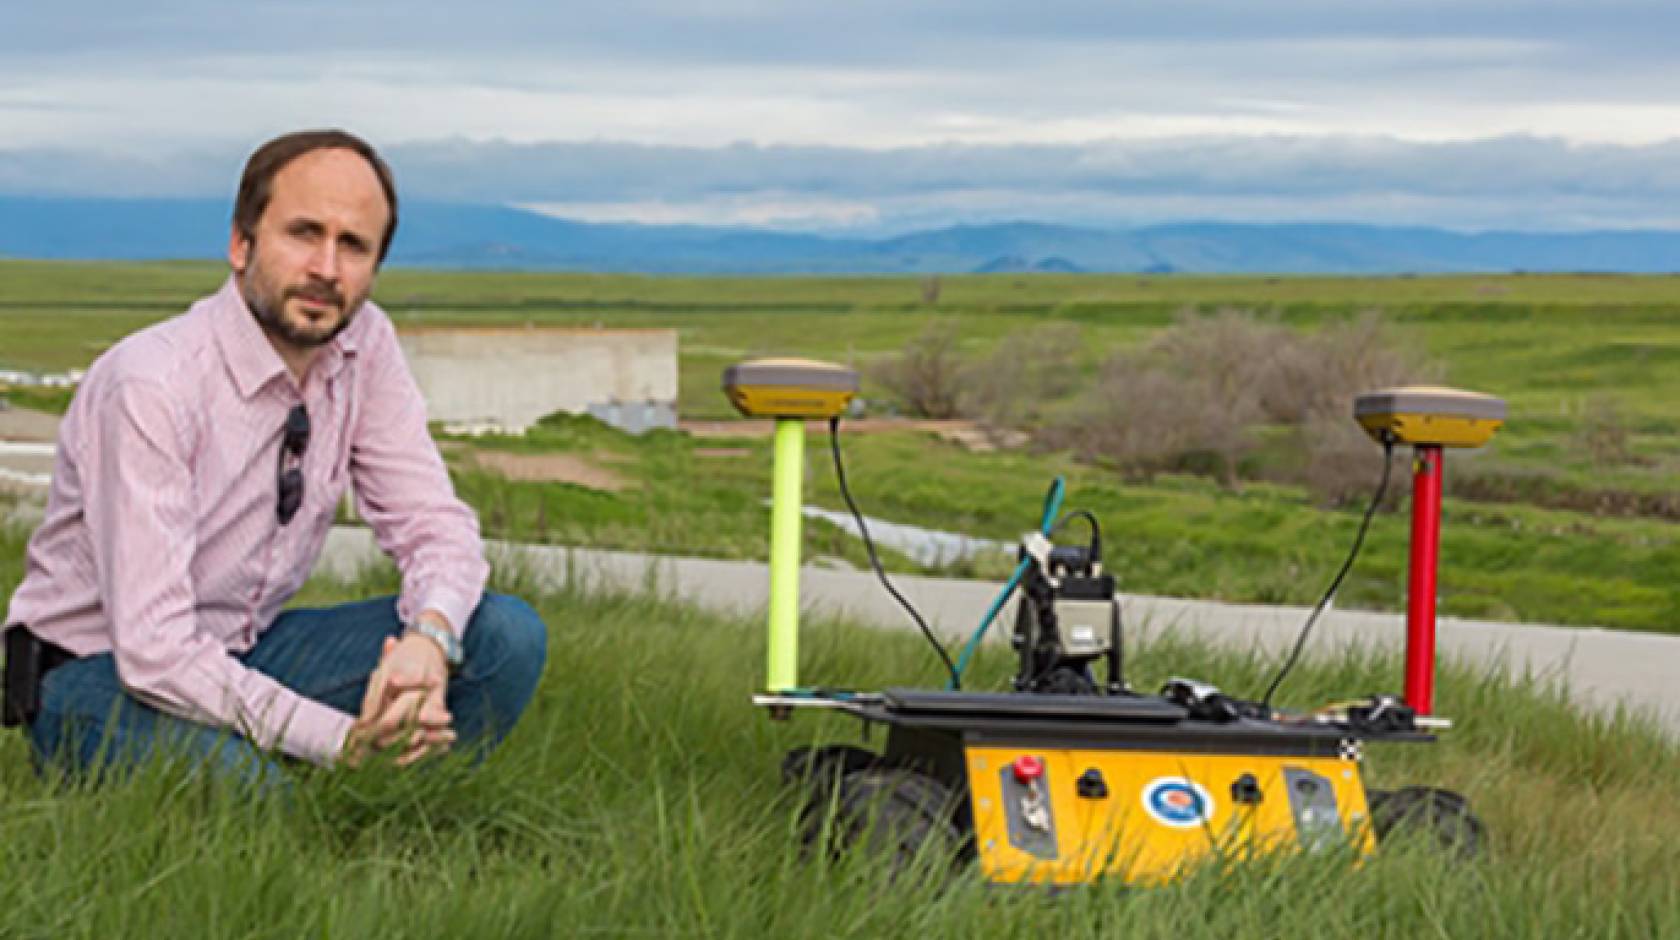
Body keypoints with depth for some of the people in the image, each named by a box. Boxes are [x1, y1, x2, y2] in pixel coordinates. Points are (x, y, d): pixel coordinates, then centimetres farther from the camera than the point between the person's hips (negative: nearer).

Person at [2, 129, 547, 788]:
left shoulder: (364, 344, -5)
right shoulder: (149, 384, -25)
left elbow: (433, 522, -2)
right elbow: (155, 651, -29)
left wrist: (430, 637, -26)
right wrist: (347, 739, -31)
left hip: (247, 650, 6)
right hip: (101, 672, -6)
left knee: (509, 635, -12)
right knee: (231, 778, -38)